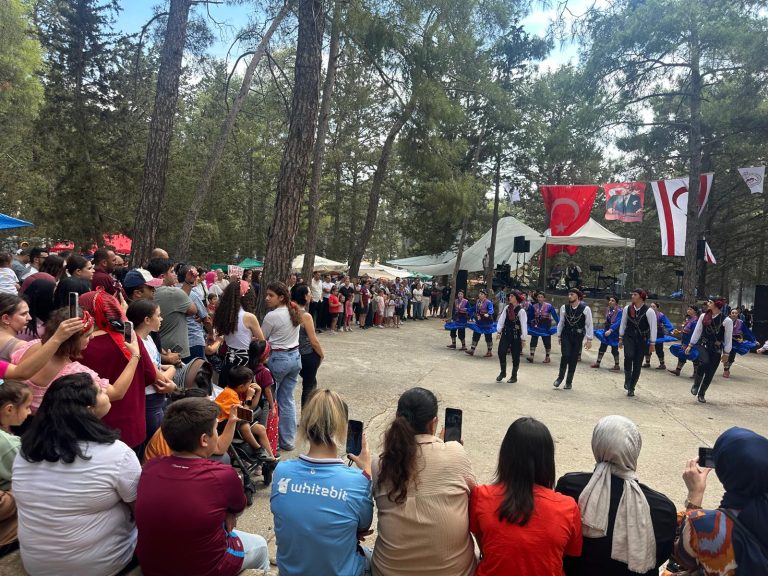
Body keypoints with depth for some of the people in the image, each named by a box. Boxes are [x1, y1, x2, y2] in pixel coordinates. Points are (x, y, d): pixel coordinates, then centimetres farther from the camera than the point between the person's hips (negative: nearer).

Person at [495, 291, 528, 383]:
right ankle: (503, 372, 15)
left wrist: (523, 339, -10)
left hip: (516, 335, -4)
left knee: (515, 356, 5)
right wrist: (498, 331, 2)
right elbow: (501, 319, 6)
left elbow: (524, 325, -10)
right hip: (505, 333, 4)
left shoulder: (521, 311, -11)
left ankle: (514, 376, 19)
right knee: (501, 352, -5)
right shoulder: (507, 308, 3)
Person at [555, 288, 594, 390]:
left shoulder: (585, 309, -8)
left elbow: (589, 325, -3)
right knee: (565, 356, -12)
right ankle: (560, 377, 7)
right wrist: (559, 336, 12)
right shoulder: (564, 307, 0)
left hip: (578, 337, -1)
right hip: (566, 335, 1)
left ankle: (569, 382, 18)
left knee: (574, 359, 5)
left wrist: (589, 340, -4)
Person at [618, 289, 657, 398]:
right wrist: (621, 338, 13)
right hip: (629, 337, 1)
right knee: (628, 356, -25)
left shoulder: (649, 311, -10)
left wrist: (652, 343, -5)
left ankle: (631, 388, 16)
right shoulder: (627, 308, 1)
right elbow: (623, 323, 11)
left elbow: (653, 327, -6)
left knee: (637, 364, 3)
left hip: (642, 340, -1)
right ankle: (627, 380, -5)